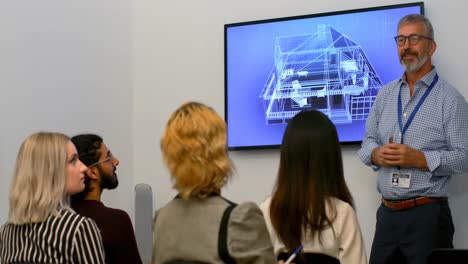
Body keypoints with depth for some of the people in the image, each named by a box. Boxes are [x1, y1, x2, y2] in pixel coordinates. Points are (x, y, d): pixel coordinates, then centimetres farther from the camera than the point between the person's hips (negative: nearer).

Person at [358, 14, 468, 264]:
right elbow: (368, 141, 15)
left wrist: (419, 159, -20)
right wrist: (376, 154, -7)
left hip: (428, 215, -5)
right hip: (387, 213, 5)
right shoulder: (386, 94, 12)